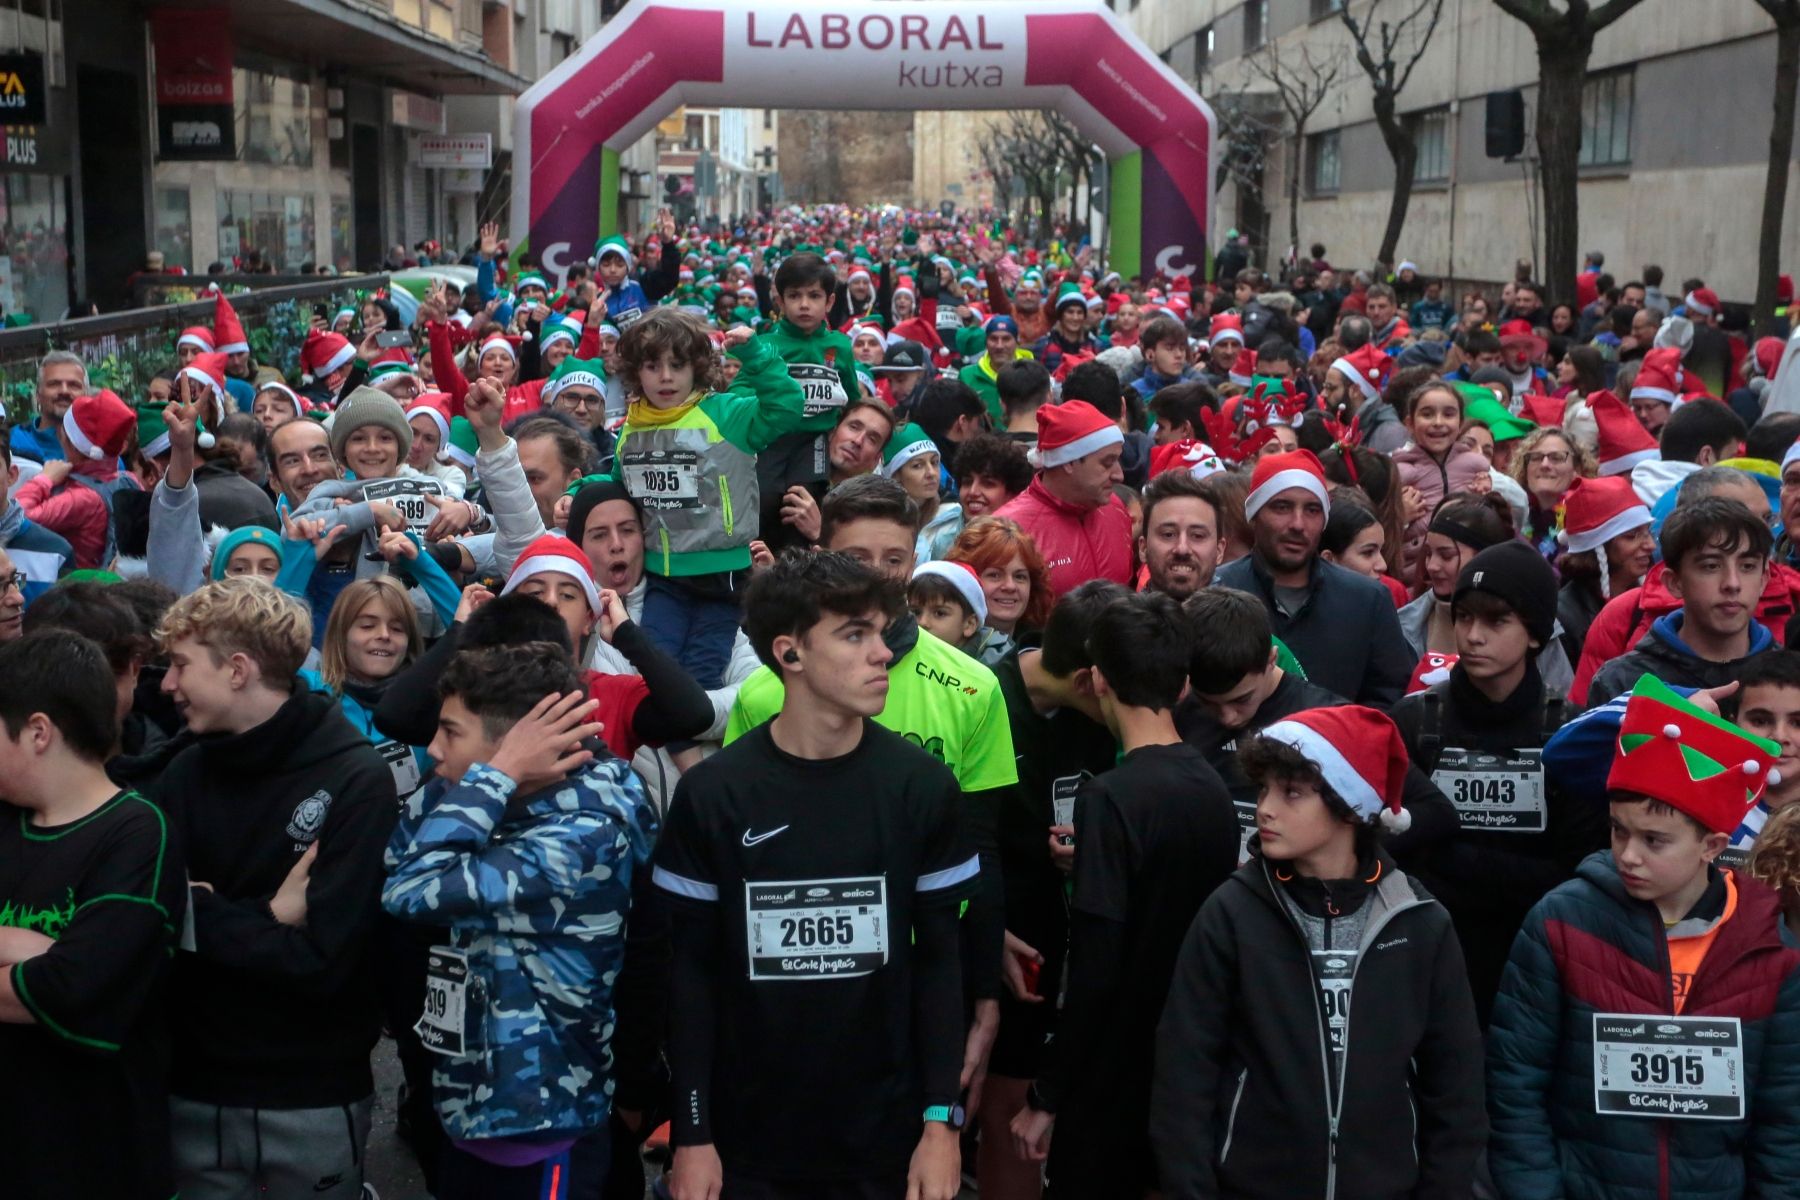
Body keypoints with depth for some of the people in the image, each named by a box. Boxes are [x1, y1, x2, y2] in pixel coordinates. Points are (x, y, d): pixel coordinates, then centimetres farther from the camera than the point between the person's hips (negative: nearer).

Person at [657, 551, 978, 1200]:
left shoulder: (922, 787, -4)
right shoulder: (712, 793, -7)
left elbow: (940, 958, -1)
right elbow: (691, 970, -3)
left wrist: (942, 1120, -5)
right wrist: (692, 1134, -5)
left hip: (887, 1132, 1)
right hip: (749, 1137, -1)